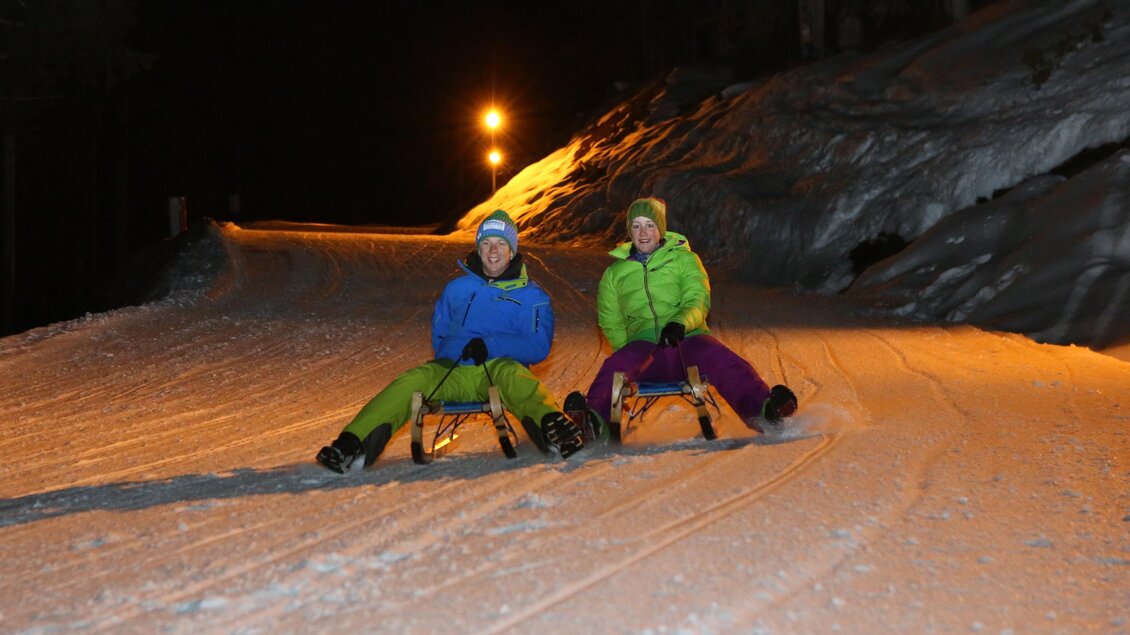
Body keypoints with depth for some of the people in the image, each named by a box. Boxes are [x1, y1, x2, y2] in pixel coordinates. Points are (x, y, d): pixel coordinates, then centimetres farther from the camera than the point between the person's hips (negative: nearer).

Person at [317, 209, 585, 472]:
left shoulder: (530, 295, 8)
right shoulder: (457, 289, 20)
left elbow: (539, 347, -4)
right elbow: (439, 335, 30)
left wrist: (490, 346, -16)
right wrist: (450, 357, 9)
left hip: (501, 366, -3)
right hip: (453, 373, 3)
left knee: (511, 373, -37)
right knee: (413, 381, -25)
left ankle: (550, 426, -67)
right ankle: (353, 443, -37)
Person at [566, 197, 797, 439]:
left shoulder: (684, 259, 17)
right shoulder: (615, 273, 22)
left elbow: (698, 301, 3)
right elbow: (611, 321, 20)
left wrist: (679, 323, -20)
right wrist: (626, 349, 0)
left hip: (687, 339, 0)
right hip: (643, 344, 0)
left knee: (724, 360, -32)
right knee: (615, 366, -34)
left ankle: (760, 408, -51)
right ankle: (595, 417, -57)